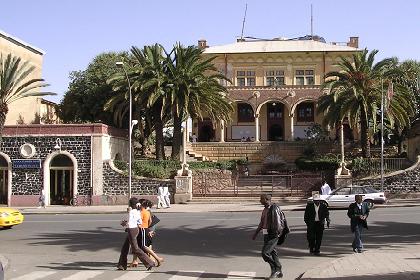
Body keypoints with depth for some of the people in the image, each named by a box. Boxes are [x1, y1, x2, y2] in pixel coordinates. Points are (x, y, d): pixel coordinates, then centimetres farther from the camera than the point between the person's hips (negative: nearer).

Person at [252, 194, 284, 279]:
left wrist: (278, 230, -32)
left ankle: (275, 270, 1)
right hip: (266, 234, 9)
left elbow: (278, 220, -22)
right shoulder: (265, 209, 14)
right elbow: (261, 223, 24)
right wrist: (256, 233, 26)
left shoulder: (274, 208, -13)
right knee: (272, 253, 13)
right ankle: (279, 272, 22)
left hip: (273, 234, -9)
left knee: (265, 253, -12)